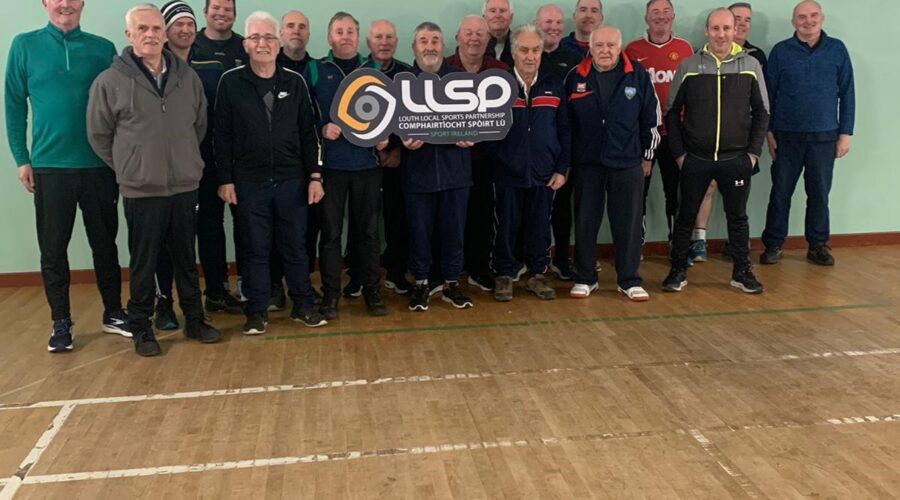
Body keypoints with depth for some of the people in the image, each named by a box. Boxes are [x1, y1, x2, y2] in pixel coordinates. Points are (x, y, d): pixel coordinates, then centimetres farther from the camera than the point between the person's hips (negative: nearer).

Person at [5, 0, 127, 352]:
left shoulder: (103, 49, 3)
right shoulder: (24, 46, 3)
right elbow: (14, 106, 3)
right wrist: (21, 158, -2)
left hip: (99, 166, 0)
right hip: (49, 166, 0)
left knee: (105, 244, 9)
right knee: (53, 249, 6)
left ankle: (113, 314, 23)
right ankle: (61, 322, 18)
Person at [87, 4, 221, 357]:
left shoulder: (188, 77, 3)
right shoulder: (109, 81, -7)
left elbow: (200, 125, 15)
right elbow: (99, 136, 1)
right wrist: (130, 166, 4)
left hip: (185, 187, 3)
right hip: (140, 191, -3)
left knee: (186, 259, 14)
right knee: (143, 263, 6)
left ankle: (194, 320, 27)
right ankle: (141, 328, 20)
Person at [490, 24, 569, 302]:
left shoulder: (554, 86, 5)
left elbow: (564, 131, 6)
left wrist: (562, 169, 1)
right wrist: (497, 160, -7)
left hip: (544, 174, 2)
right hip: (507, 174, -2)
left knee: (540, 229, 10)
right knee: (506, 228, 6)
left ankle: (537, 274, 24)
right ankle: (504, 276, 20)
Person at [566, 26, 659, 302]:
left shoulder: (637, 74, 0)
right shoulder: (576, 76, 1)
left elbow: (651, 116, 6)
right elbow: (564, 119, 8)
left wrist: (647, 155, 8)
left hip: (627, 163, 0)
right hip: (586, 163, 1)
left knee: (628, 223, 4)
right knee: (585, 222, 6)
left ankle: (629, 280, 15)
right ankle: (585, 278, 19)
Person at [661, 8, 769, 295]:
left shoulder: (750, 66, 1)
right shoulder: (688, 67, -1)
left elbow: (762, 113, 6)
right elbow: (672, 113, 3)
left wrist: (754, 152, 0)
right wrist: (679, 152, -2)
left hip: (736, 160, 1)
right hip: (695, 160, 0)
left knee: (738, 217, 9)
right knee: (686, 216, 7)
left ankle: (742, 273, 22)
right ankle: (678, 271, 20)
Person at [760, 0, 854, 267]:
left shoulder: (837, 49, 3)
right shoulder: (780, 51, 1)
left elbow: (847, 94, 4)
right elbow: (769, 94, 3)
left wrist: (846, 133, 1)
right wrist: (769, 131, -1)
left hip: (825, 136, 1)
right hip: (787, 136, -1)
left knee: (819, 193, 8)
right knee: (780, 192, 4)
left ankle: (818, 245, 20)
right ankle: (773, 244, 14)